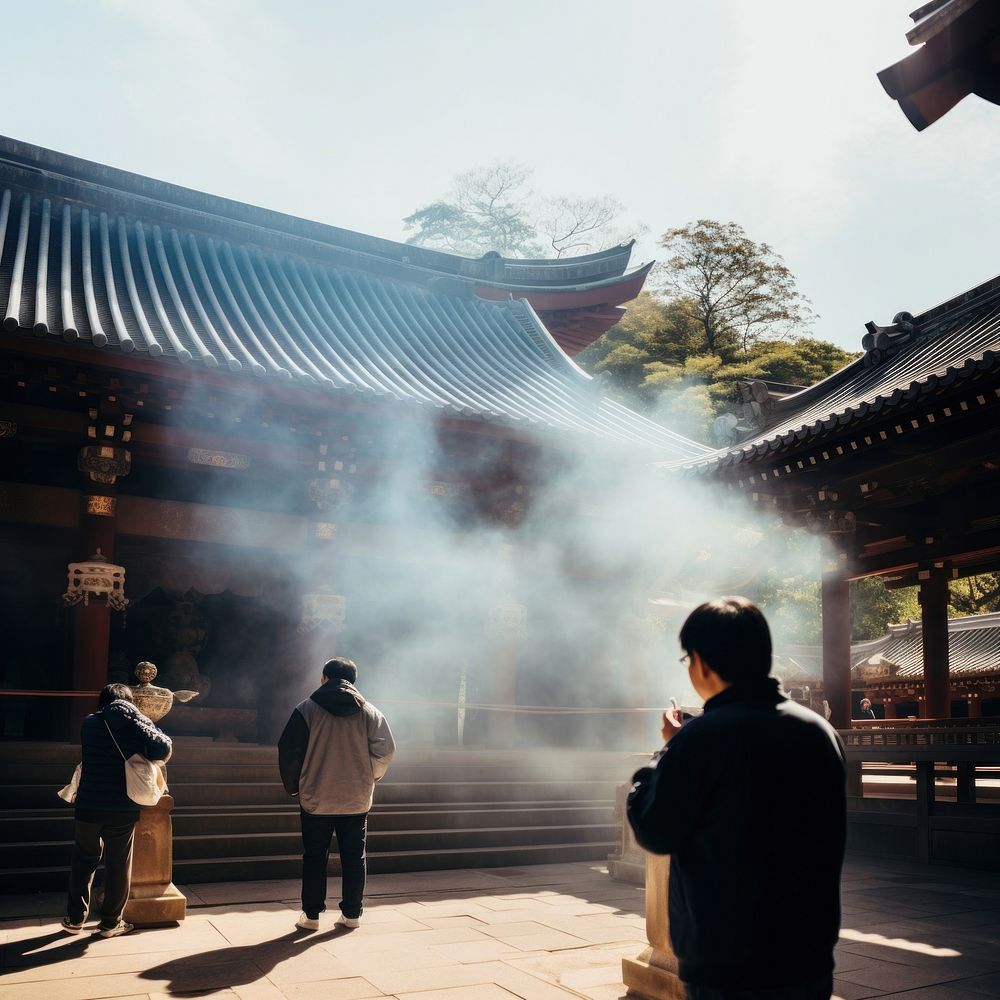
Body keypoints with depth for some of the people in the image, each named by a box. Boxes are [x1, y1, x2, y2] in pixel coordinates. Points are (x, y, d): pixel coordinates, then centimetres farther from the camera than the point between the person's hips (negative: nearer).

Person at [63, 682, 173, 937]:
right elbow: (162, 750, -15)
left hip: (88, 806, 2)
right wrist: (155, 729, 4)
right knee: (118, 865, 10)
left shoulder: (89, 723, 2)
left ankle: (75, 918, 22)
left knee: (84, 861, 19)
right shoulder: (137, 725, -5)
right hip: (124, 809, -2)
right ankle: (111, 922, 18)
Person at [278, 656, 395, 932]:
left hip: (316, 798, -1)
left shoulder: (307, 709, -4)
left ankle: (311, 914, 13)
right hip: (357, 800, 2)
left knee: (314, 857, 10)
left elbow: (288, 751, -6)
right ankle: (352, 913, 16)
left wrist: (294, 787, 7)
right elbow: (385, 751, -4)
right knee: (354, 857, 11)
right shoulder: (369, 712, 0)